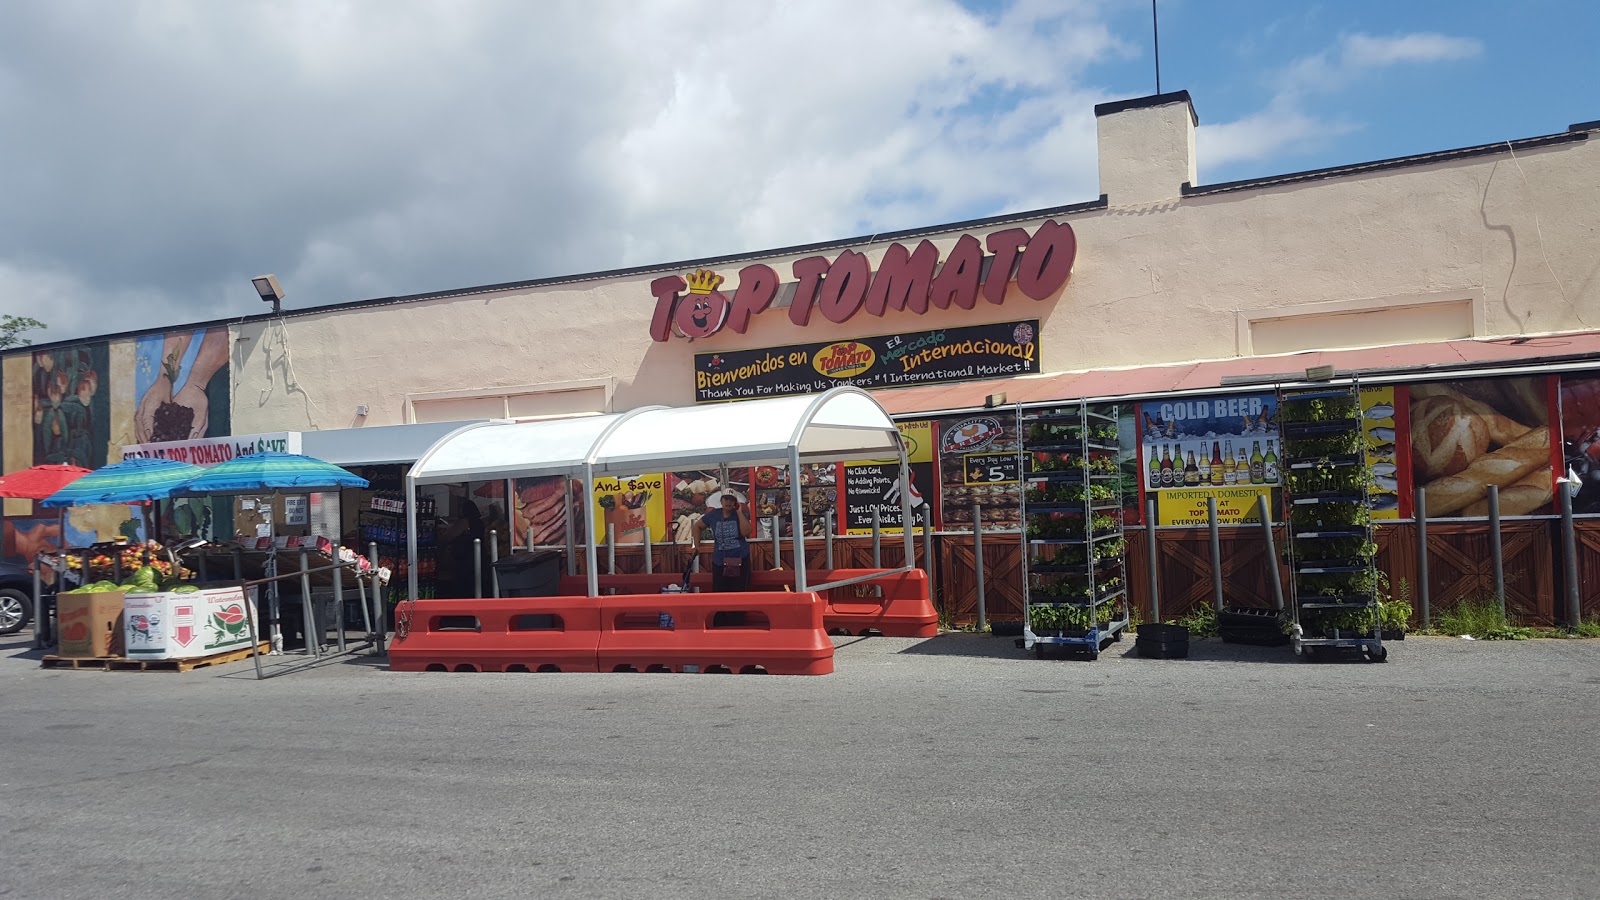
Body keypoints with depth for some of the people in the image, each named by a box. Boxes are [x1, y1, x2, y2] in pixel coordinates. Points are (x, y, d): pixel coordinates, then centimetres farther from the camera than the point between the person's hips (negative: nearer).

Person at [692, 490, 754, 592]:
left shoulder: (741, 515, -3)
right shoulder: (713, 515, 2)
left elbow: (747, 532, -20)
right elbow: (697, 526, 17)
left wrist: (739, 513, -17)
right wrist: (697, 545, 9)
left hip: (740, 560, -2)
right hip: (719, 561, 2)